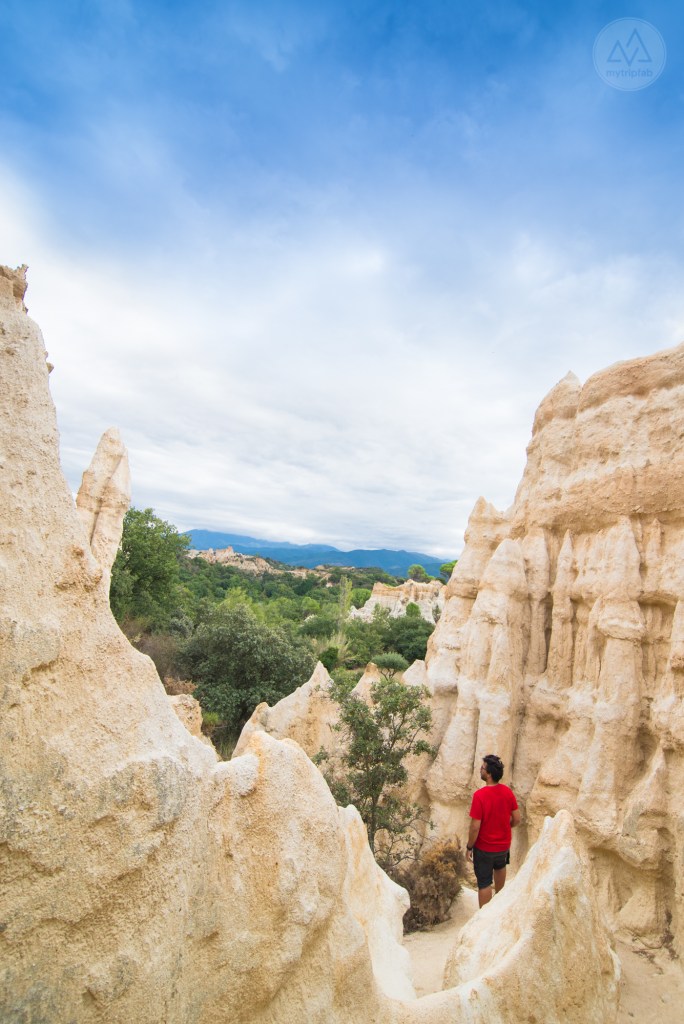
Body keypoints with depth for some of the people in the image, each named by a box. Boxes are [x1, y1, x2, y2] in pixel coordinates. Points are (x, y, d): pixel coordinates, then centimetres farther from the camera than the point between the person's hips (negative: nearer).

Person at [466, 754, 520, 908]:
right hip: (504, 844, 6)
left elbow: (475, 827, -25)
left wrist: (469, 847, -9)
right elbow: (517, 820, -3)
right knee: (500, 866, 35)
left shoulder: (479, 795, -30)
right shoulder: (507, 792, -13)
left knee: (484, 884, 11)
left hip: (484, 848, -6)